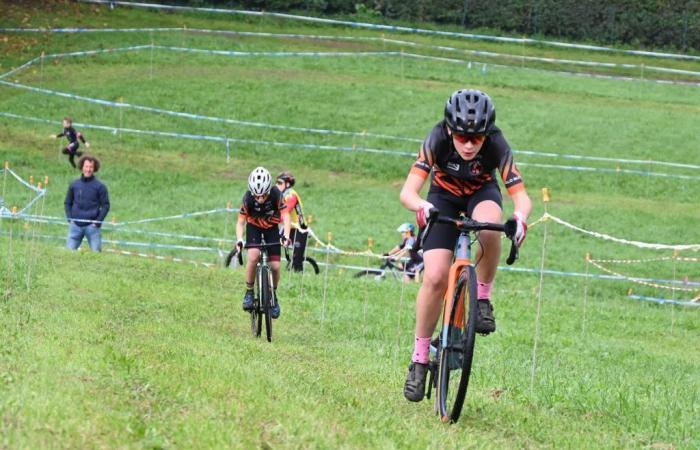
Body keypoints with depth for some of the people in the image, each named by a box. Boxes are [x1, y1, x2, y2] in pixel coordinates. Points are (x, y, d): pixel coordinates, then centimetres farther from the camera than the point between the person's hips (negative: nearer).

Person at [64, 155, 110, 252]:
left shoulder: (100, 186, 2)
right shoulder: (74, 185, 10)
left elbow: (105, 206, 2)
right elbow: (67, 203, 17)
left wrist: (97, 222, -7)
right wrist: (70, 219, 4)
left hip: (92, 226, -2)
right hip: (75, 225, 2)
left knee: (96, 251, -5)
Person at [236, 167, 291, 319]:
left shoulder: (276, 195, -29)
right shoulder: (248, 198, -28)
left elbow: (285, 215, -28)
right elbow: (241, 222, -23)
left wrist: (286, 235, -44)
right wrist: (239, 240, -40)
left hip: (271, 228, 1)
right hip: (254, 227, -1)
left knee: (275, 266, -7)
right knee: (253, 256, -28)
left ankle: (273, 296, 18)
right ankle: (249, 292, -12)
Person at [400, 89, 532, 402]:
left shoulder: (497, 147, -31)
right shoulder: (437, 141, -32)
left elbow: (521, 195, -34)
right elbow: (407, 191, -38)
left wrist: (520, 217, -57)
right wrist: (422, 207, -61)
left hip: (482, 192, 0)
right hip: (444, 197, 0)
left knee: (488, 224, -38)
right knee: (435, 278, -17)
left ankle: (483, 297, -15)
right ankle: (420, 358, -1)